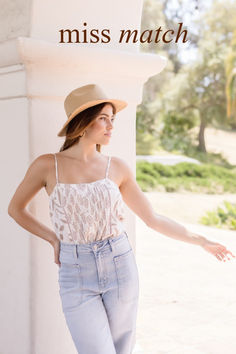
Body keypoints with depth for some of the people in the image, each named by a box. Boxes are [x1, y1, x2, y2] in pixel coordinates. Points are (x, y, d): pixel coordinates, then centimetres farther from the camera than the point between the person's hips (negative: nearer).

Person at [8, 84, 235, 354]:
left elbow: (153, 219, 8)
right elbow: (15, 208, 11)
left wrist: (201, 241, 10)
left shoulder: (117, 168, 2)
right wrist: (53, 239, 4)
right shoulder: (47, 165, -4)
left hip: (120, 267, 2)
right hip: (76, 276, -2)